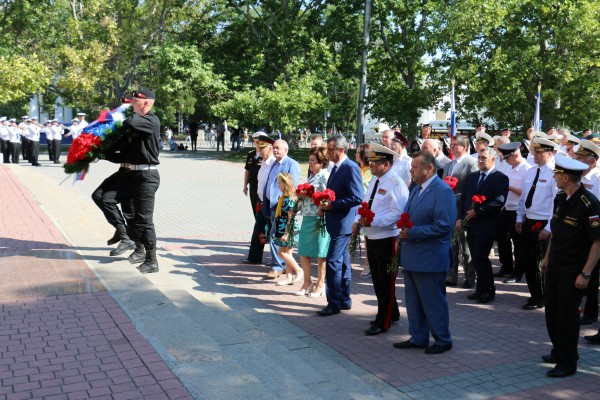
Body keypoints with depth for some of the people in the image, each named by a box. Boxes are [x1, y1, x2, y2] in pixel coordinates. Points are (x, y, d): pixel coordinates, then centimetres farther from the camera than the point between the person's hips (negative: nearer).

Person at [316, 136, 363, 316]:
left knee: (333, 262, -9)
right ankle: (345, 300, 25)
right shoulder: (336, 167, 13)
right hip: (336, 221, 10)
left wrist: (332, 205, -21)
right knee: (342, 262, 15)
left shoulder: (351, 168, -16)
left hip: (344, 222, -10)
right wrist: (324, 205, 4)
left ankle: (334, 303, 0)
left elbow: (356, 198, -22)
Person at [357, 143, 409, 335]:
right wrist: (358, 222, 4)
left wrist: (373, 221, -29)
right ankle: (391, 313, 36)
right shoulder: (375, 181, 11)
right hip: (371, 238, 9)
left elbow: (397, 213, -24)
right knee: (377, 279, 19)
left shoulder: (395, 184, -17)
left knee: (385, 282, 3)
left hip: (387, 239, -9)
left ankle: (383, 322, 14)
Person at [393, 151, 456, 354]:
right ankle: (418, 337, 29)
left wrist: (412, 233, -22)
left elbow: (443, 225, -23)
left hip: (430, 259, -9)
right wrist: (401, 238, 6)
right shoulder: (416, 189, 13)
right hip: (411, 256, 9)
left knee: (433, 301, 3)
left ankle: (442, 340, 19)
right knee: (413, 301, 16)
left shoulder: (443, 191, -15)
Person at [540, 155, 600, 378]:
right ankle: (559, 352, 35)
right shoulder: (560, 199, 4)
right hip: (555, 266, 8)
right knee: (552, 311, 16)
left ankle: (567, 363, 17)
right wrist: (547, 257, 17)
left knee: (567, 315, 2)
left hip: (573, 271, -7)